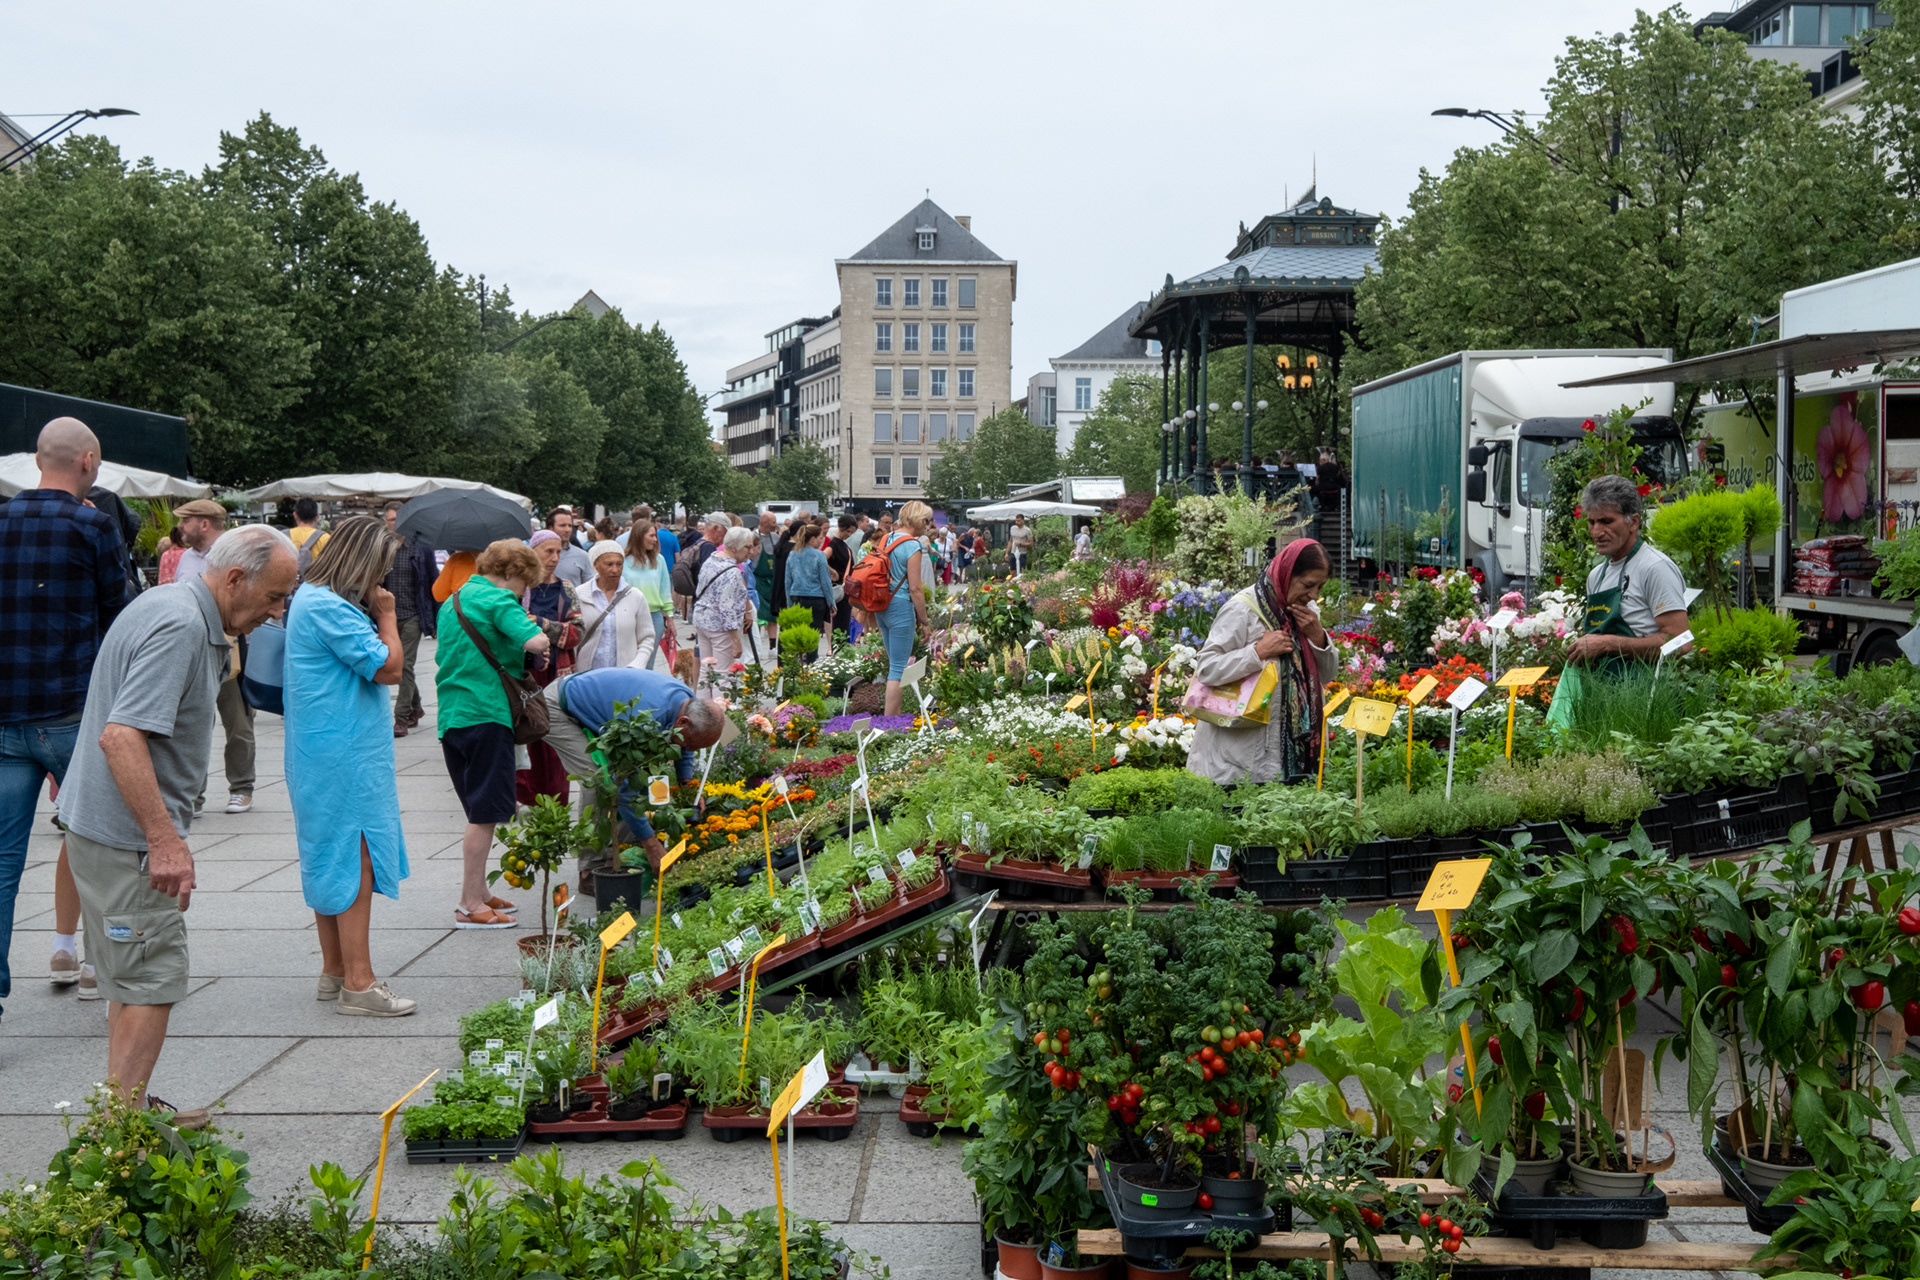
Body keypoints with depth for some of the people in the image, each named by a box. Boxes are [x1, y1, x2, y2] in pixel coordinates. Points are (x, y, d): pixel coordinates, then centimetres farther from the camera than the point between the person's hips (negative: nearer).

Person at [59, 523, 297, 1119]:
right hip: (127, 833, -11)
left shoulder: (174, 609, 12)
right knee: (152, 981, -7)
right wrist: (165, 840, -31)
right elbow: (120, 736, -30)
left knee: (133, 978, 18)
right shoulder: (180, 627, -22)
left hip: (102, 824, 11)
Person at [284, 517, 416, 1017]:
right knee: (356, 861, -7)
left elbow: (373, 664, 19)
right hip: (343, 756, -11)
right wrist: (387, 615, -7)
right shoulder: (329, 607, -19)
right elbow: (389, 668, -17)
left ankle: (334, 973, 25)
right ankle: (358, 984, -4)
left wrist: (378, 616, 6)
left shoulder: (311, 597, 15)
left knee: (333, 859, 16)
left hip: (324, 754, 11)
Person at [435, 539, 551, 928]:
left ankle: (477, 893, 23)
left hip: (451, 716, 9)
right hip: (486, 714, -9)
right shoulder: (498, 599, -9)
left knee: (479, 811, 17)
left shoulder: (452, 601, 18)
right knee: (485, 813, -3)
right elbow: (535, 641, -24)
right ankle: (470, 906, -1)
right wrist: (537, 639, 0)